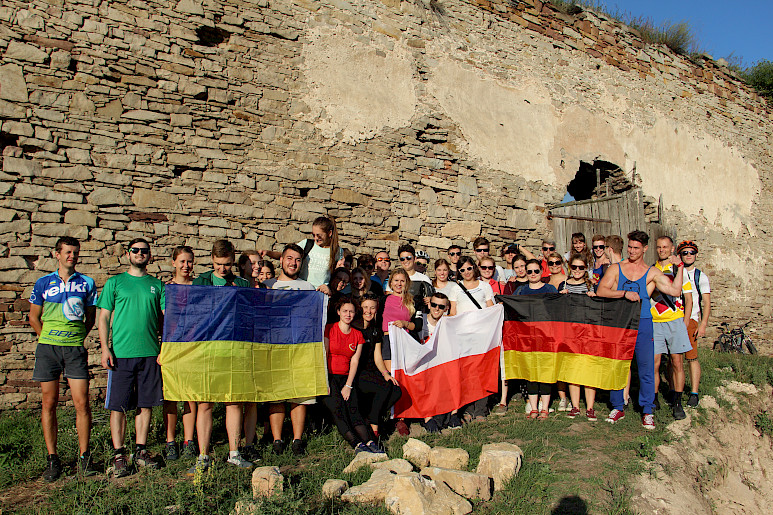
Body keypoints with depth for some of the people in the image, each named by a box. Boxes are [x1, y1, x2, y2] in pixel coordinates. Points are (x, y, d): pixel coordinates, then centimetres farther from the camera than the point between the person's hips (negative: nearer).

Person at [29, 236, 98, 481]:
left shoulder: (86, 283, 8)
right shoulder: (43, 283, 8)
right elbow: (34, 317, 16)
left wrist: (78, 337, 7)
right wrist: (47, 338, 10)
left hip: (75, 348, 0)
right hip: (48, 348, 1)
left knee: (82, 403, -5)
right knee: (49, 404, 5)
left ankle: (84, 456, 7)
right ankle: (52, 459, 15)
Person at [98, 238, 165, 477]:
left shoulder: (157, 285, 11)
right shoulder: (114, 283, 7)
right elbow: (104, 317, 4)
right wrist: (105, 348, -6)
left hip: (150, 353, 2)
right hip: (121, 353, -1)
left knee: (145, 404, 7)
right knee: (118, 406, 0)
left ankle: (141, 451, 18)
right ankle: (119, 455, 10)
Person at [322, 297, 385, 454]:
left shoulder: (357, 335, 13)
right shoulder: (329, 329, 4)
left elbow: (354, 361, 7)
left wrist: (348, 386, -5)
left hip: (346, 378, 3)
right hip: (328, 377, -3)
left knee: (353, 410, -20)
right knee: (338, 409, -25)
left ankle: (370, 442, -35)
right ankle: (357, 445, -37)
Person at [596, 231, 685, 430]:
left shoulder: (652, 273, 8)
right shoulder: (615, 269, 8)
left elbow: (675, 290, -1)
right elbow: (601, 291, -4)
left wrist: (680, 267, -1)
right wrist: (624, 293, -14)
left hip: (642, 324, 0)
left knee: (646, 367, -1)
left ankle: (647, 411, 12)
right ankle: (618, 408, 18)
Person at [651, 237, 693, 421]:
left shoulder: (679, 270, 7)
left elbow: (688, 298, 8)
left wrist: (685, 321, -2)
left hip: (675, 321, -1)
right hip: (655, 322, 2)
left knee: (677, 362, -2)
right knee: (654, 363, -1)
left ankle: (677, 404, 6)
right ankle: (654, 400, 11)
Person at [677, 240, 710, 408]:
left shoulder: (700, 276, 7)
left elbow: (706, 303, 2)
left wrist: (703, 324, -8)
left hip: (690, 320, -2)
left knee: (691, 357, -7)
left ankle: (694, 393, 1)